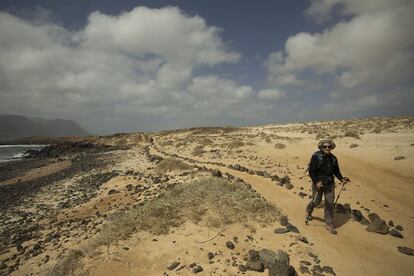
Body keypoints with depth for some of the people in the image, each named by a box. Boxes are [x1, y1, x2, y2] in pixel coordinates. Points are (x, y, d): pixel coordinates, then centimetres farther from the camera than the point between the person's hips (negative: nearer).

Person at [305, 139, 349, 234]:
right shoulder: (316, 157, -14)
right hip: (318, 183, -4)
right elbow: (311, 171, -16)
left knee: (330, 204, 4)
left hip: (329, 184, 4)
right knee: (316, 201, 9)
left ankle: (329, 224, 17)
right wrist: (316, 182, -26)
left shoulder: (333, 158, 3)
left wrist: (341, 179, -2)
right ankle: (308, 211, 42)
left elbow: (336, 171, 14)